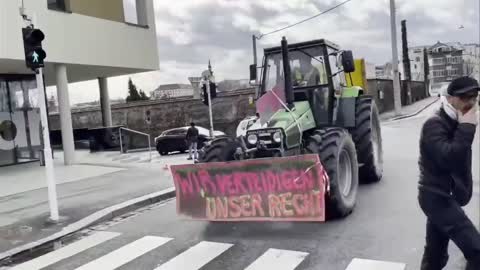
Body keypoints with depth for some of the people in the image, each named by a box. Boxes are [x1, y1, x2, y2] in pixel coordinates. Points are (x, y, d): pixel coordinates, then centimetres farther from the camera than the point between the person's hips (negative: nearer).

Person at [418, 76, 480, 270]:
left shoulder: (456, 124, 13)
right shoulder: (434, 125, -17)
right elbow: (448, 159, -32)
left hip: (444, 196, 9)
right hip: (436, 197, -9)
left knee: (435, 253, 16)